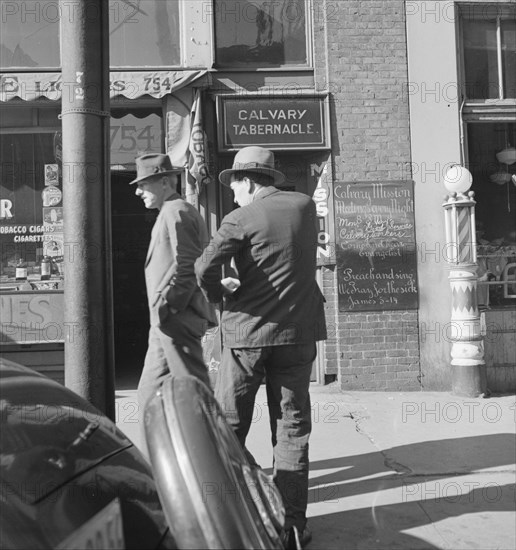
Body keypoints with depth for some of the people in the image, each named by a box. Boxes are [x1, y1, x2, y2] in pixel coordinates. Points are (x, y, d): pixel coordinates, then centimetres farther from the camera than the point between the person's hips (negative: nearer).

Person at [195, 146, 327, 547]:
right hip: (298, 331, 3)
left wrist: (220, 296, 1)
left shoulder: (242, 218, -8)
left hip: (248, 329, -3)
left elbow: (205, 268, -19)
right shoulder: (305, 205, 6)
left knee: (229, 421, 12)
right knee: (291, 423, 9)